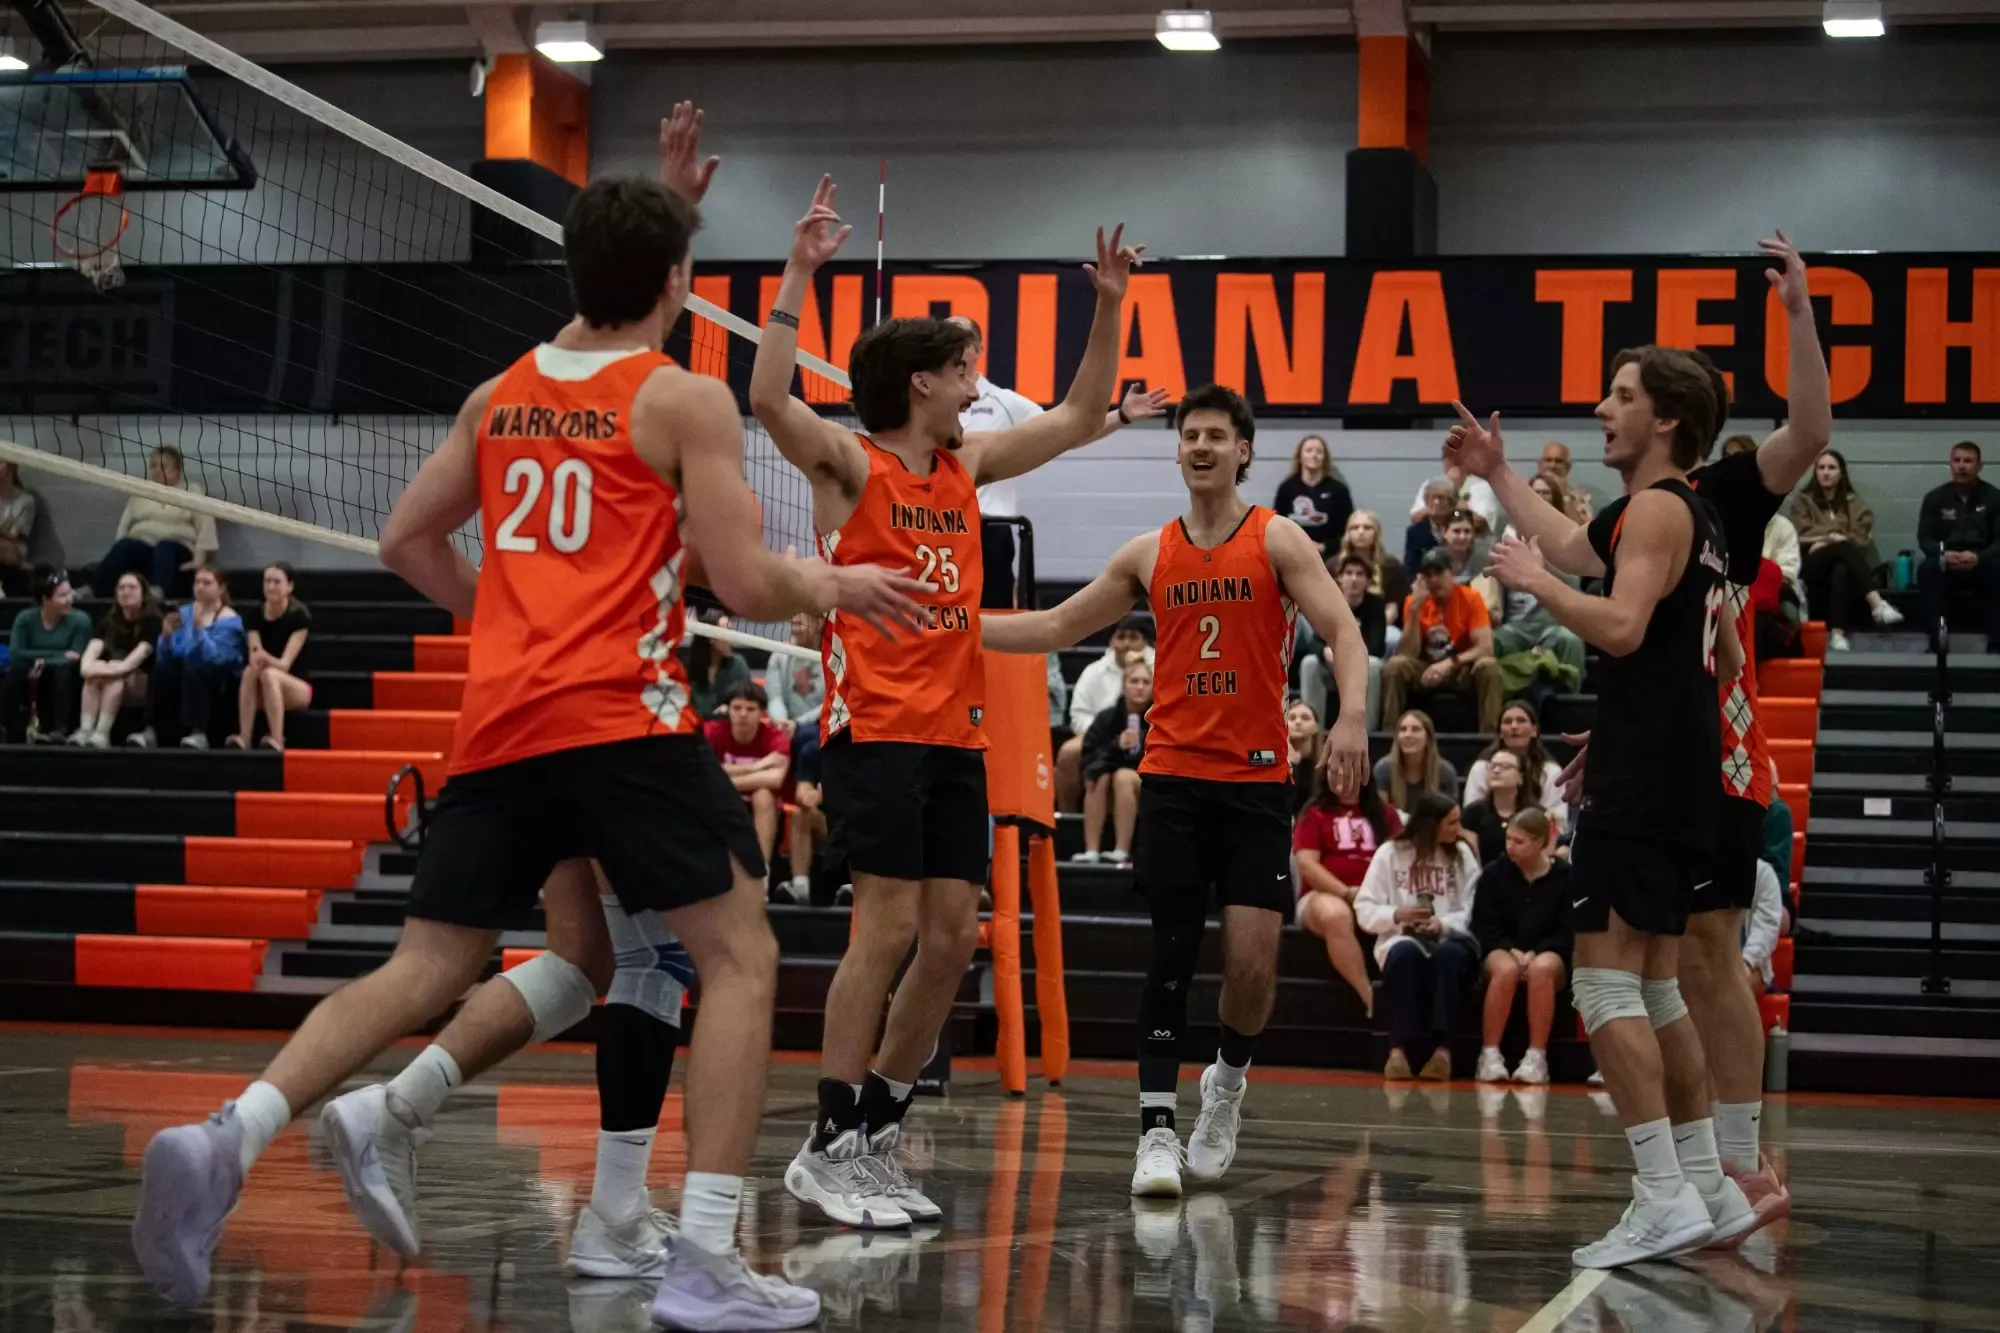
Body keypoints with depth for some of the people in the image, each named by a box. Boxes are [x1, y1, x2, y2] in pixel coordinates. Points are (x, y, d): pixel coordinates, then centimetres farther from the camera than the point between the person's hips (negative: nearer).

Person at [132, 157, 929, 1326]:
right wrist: (831, 587, 14)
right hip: (622, 716, -6)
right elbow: (748, 585, -6)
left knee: (428, 970, 12)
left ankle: (228, 1138, -9)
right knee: (742, 959, 3)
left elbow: (408, 541, 23)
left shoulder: (500, 396, 17)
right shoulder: (686, 400, 0)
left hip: (498, 720, 6)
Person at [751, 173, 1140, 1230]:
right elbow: (768, 399, -23)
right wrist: (799, 274, -26)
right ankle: (826, 1151, -6)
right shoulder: (850, 462, -3)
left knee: (953, 935, 3)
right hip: (873, 727, -7)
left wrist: (1108, 306, 16)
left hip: (954, 734, 7)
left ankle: (873, 1135, 13)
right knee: (889, 923, -13)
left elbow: (1079, 419, 25)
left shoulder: (964, 466, 16)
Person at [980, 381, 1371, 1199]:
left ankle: (1229, 1078, 23)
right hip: (1172, 776, 2)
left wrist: (1351, 714, -27)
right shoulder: (1149, 554, 10)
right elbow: (1058, 627, 18)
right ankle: (1157, 1130, 1)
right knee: (1171, 952, -3)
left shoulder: (1278, 540, 0)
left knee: (1253, 961, -7)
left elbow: (1342, 628, -10)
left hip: (1256, 779, -2)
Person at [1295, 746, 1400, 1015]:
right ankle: (1371, 1001, -39)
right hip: (1325, 895, -2)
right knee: (1336, 915, -41)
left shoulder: (1384, 812, 17)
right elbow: (1306, 864, -3)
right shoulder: (1315, 813, 9)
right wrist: (1346, 892, -15)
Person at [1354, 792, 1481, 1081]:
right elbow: (1364, 911, 2)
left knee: (1449, 954, -36)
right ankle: (1399, 1048, -43)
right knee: (1406, 953, -38)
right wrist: (1397, 915, -16)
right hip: (1401, 939, -1)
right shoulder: (1390, 853, 6)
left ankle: (1442, 1048, -43)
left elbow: (1474, 911, 0)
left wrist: (1443, 924, -18)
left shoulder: (1461, 854, 11)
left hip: (1449, 939, 1)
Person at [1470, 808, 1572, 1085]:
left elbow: (1567, 932, -3)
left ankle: (1536, 1057, -35)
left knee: (1542, 968, -38)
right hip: (1502, 950, 1)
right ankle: (1489, 1055, -32)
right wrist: (1512, 951, -15)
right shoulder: (1494, 872, 2)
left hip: (1548, 953, -1)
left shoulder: (1565, 877, -2)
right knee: (1506, 970, -36)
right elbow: (1483, 927, 2)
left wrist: (1535, 954, -18)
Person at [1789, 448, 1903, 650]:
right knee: (1845, 547, -36)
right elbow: (1802, 537, 3)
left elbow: (1862, 539, 6)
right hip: (1813, 564, -2)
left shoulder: (1855, 502, 21)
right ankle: (1877, 604, -55)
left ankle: (1838, 633, -55)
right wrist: (1833, 539, -10)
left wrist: (1825, 540, -8)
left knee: (1841, 571, -40)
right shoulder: (1802, 500, 18)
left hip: (1845, 562, 2)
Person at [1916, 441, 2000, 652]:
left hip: (1981, 565, -1)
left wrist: (1978, 557, -29)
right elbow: (1924, 539, -3)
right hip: (1946, 565, 1)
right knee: (1927, 569, -33)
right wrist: (1944, 554, -27)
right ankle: (1936, 643, -31)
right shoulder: (1935, 498, 3)